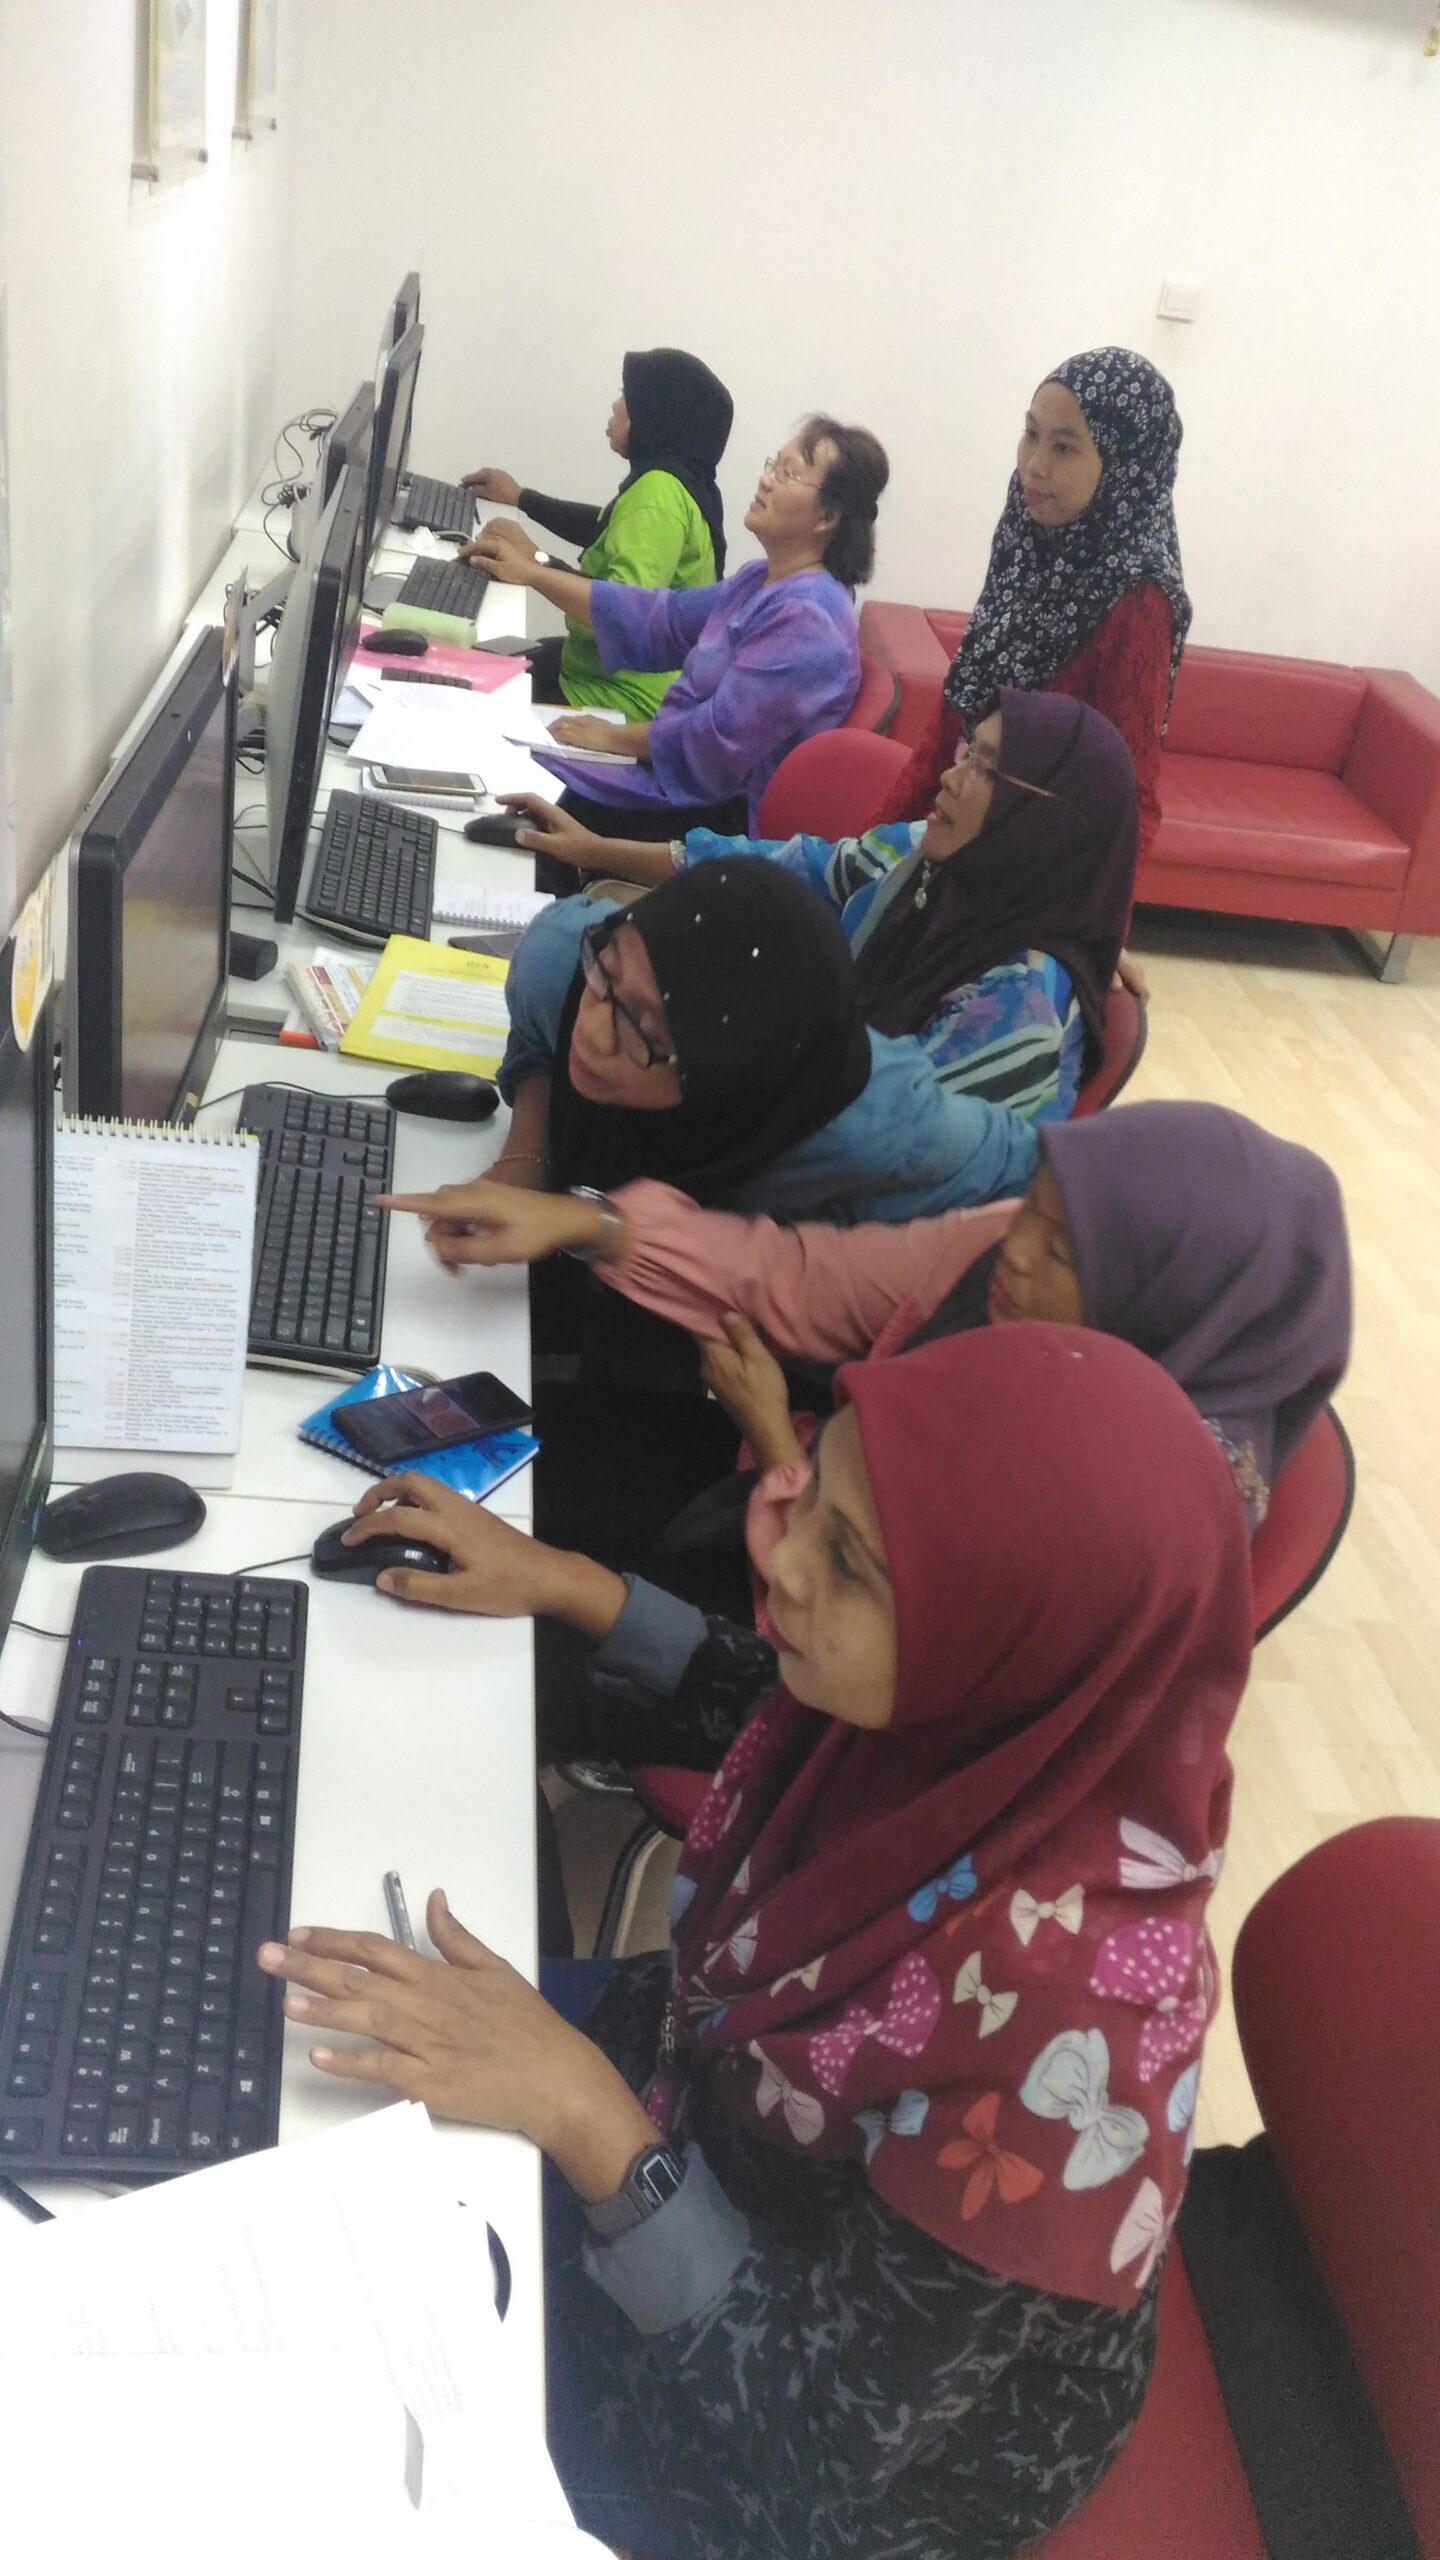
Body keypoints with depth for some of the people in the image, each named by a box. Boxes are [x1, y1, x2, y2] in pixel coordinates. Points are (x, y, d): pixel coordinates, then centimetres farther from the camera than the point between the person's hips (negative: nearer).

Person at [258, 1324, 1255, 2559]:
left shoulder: (1067, 2009, -40)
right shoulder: (967, 1717, -21)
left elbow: (832, 2423, -27)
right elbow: (762, 1731, 4)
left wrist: (583, 2116, -33)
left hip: (876, 2419, -5)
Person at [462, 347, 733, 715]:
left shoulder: (660, 489, -22)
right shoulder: (681, 478, 11)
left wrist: (535, 564, -32)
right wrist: (520, 498, 29)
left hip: (621, 702, -10)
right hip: (607, 675, 10)